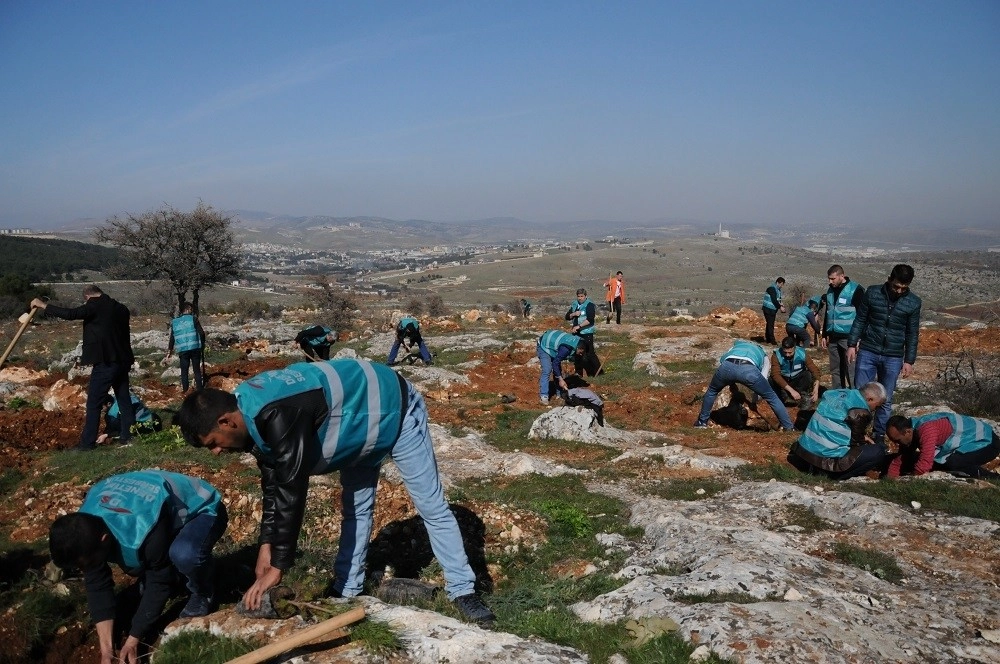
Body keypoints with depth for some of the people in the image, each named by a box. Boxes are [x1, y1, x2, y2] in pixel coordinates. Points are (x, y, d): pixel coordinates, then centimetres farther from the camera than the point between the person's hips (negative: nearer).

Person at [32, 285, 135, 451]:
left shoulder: (95, 306, -10)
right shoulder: (121, 308, 12)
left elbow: (70, 314, -17)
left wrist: (43, 305, -9)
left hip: (105, 362, -7)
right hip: (122, 361, 7)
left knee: (94, 403, -2)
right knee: (124, 400, 13)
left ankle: (88, 442, 1)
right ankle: (128, 435, 16)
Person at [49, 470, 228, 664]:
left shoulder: (145, 531, -41)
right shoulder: (85, 527, -20)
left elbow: (160, 583, -26)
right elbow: (97, 584, -12)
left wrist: (132, 640, -18)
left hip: (203, 510, -7)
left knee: (184, 554, -38)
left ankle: (202, 594, -7)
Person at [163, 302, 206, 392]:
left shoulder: (174, 322, 11)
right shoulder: (193, 319, 1)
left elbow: (172, 339, 13)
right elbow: (201, 333, -5)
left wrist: (168, 354, 19)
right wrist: (202, 345, 9)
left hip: (182, 350, 2)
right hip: (195, 348, -2)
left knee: (184, 371, 10)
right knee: (197, 370, 7)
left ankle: (184, 389, 6)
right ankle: (199, 389, 6)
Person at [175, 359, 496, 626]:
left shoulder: (278, 416, -38)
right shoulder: (252, 412, -8)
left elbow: (291, 492, -35)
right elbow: (273, 483, 2)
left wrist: (277, 568, -26)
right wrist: (266, 544, 0)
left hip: (394, 410, -9)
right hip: (360, 420, 9)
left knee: (431, 506, 0)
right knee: (355, 508, 17)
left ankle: (462, 590, 12)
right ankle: (347, 590, 30)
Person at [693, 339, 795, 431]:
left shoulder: (737, 345, 46)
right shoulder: (764, 355, 40)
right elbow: (762, 378, 31)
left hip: (727, 366, 2)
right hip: (749, 369, -2)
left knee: (712, 391, 34)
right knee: (771, 397, 23)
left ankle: (702, 421, 40)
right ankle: (789, 426, 26)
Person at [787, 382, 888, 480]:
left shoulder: (837, 393, 12)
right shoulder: (861, 412, -12)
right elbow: (856, 441, -2)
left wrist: (862, 437, 23)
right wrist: (865, 440, 19)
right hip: (828, 457, -8)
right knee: (878, 452, -1)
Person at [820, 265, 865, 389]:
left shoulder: (855, 290, -9)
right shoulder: (831, 290, 12)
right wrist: (824, 335, 19)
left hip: (848, 337, -7)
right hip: (833, 337, 7)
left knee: (851, 370, -7)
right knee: (835, 370, 11)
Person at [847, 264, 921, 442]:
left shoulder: (913, 303, -3)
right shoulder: (872, 293, -4)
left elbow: (912, 334, 3)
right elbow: (860, 320, 3)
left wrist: (909, 360, 2)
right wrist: (852, 344, 0)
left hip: (893, 358, 0)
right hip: (867, 352, 0)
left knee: (886, 400, 8)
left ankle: (879, 434, 21)